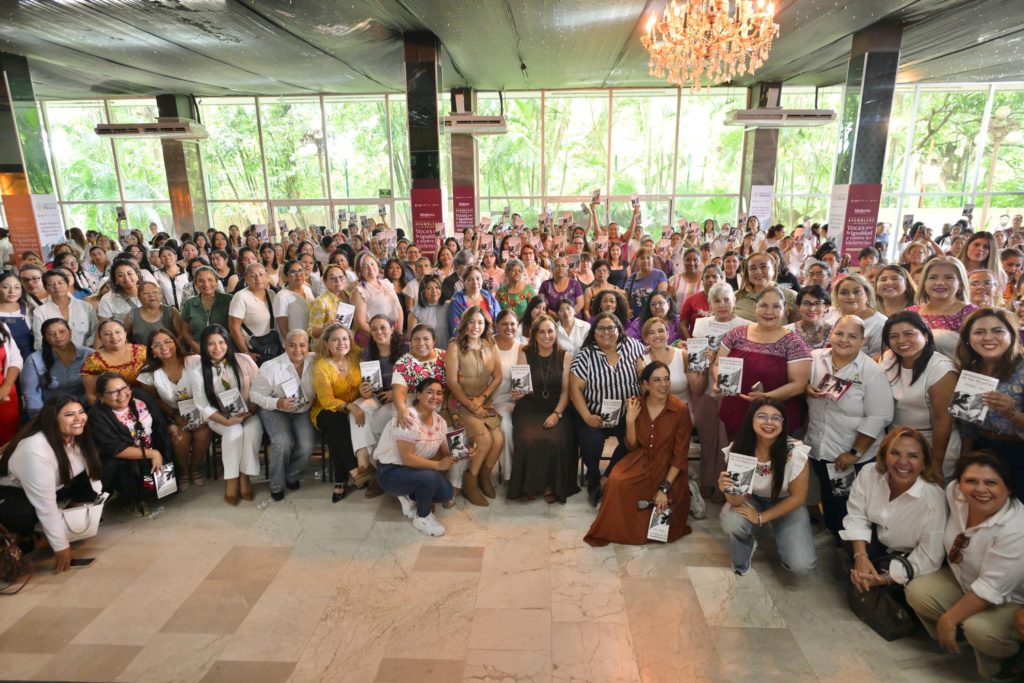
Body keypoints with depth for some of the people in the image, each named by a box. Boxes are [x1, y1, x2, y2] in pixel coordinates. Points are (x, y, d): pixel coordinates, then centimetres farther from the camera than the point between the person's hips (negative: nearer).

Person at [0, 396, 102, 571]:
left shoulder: (77, 435, -18)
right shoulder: (35, 451, -39)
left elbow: (91, 468, -2)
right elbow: (45, 506, -34)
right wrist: (61, 547, -28)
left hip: (56, 485, 6)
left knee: (92, 487, -18)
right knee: (25, 513, -37)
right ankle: (23, 532, -2)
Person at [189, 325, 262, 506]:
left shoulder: (244, 360, -6)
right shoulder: (198, 372, -4)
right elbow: (203, 407, -5)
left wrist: (252, 410, -15)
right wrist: (227, 421, -18)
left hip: (248, 413, 0)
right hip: (219, 418, 0)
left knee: (253, 430, -31)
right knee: (234, 432, -31)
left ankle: (245, 476, -14)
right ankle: (231, 479, -14)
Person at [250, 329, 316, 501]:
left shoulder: (315, 362, -10)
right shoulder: (270, 367, -14)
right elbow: (256, 395, -8)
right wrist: (278, 403, -23)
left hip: (303, 412, 2)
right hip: (275, 412, -2)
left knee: (306, 446, -22)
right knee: (283, 442, -28)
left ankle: (291, 476, 13)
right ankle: (276, 484, 1)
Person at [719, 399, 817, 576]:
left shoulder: (795, 452, -27)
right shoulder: (737, 450, -24)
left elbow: (798, 497, -14)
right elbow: (737, 501, -20)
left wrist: (761, 518, -17)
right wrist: (729, 491, -43)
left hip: (786, 505, -1)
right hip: (752, 499, 1)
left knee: (802, 564, -20)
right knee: (731, 523, -31)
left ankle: (782, 537, 15)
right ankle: (744, 553, 4)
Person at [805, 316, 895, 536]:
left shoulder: (872, 372, -15)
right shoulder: (815, 358, -4)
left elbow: (878, 418, -17)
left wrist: (854, 453, -18)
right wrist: (806, 388, -14)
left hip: (856, 456, -4)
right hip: (818, 448, 4)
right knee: (829, 498, 23)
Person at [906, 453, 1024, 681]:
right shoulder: (955, 493, -18)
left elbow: (991, 589, -30)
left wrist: (948, 619, -23)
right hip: (964, 579, 6)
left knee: (977, 628, -30)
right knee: (917, 591, -14)